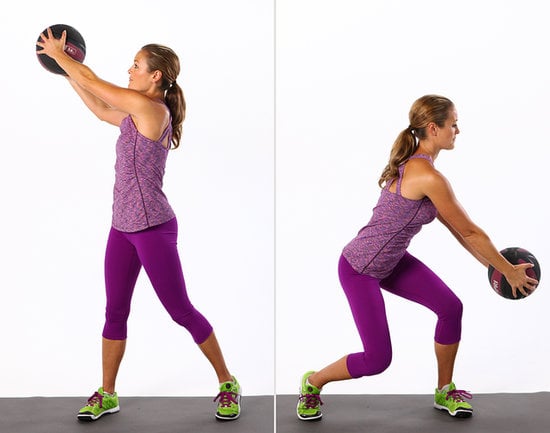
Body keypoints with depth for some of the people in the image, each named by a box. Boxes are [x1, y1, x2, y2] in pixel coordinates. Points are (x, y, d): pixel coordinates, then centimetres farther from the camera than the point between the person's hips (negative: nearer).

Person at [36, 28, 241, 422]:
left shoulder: (151, 108, -14)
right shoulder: (137, 115, 10)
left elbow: (94, 82, -7)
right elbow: (101, 110, 25)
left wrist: (57, 54, 7)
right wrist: (67, 71, 26)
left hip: (153, 229, -9)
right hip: (123, 227, 9)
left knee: (181, 311, -1)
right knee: (115, 312, 12)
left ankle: (227, 384, 15)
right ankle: (107, 394, 25)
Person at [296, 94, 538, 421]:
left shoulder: (415, 165, 2)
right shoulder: (429, 176, -27)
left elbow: (456, 226, 10)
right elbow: (470, 231, -18)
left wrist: (490, 263, 12)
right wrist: (510, 271, -6)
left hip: (391, 260, 9)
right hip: (359, 270, -9)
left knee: (451, 308, 0)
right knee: (378, 359, -5)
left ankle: (445, 392, 20)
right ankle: (313, 382, 22)